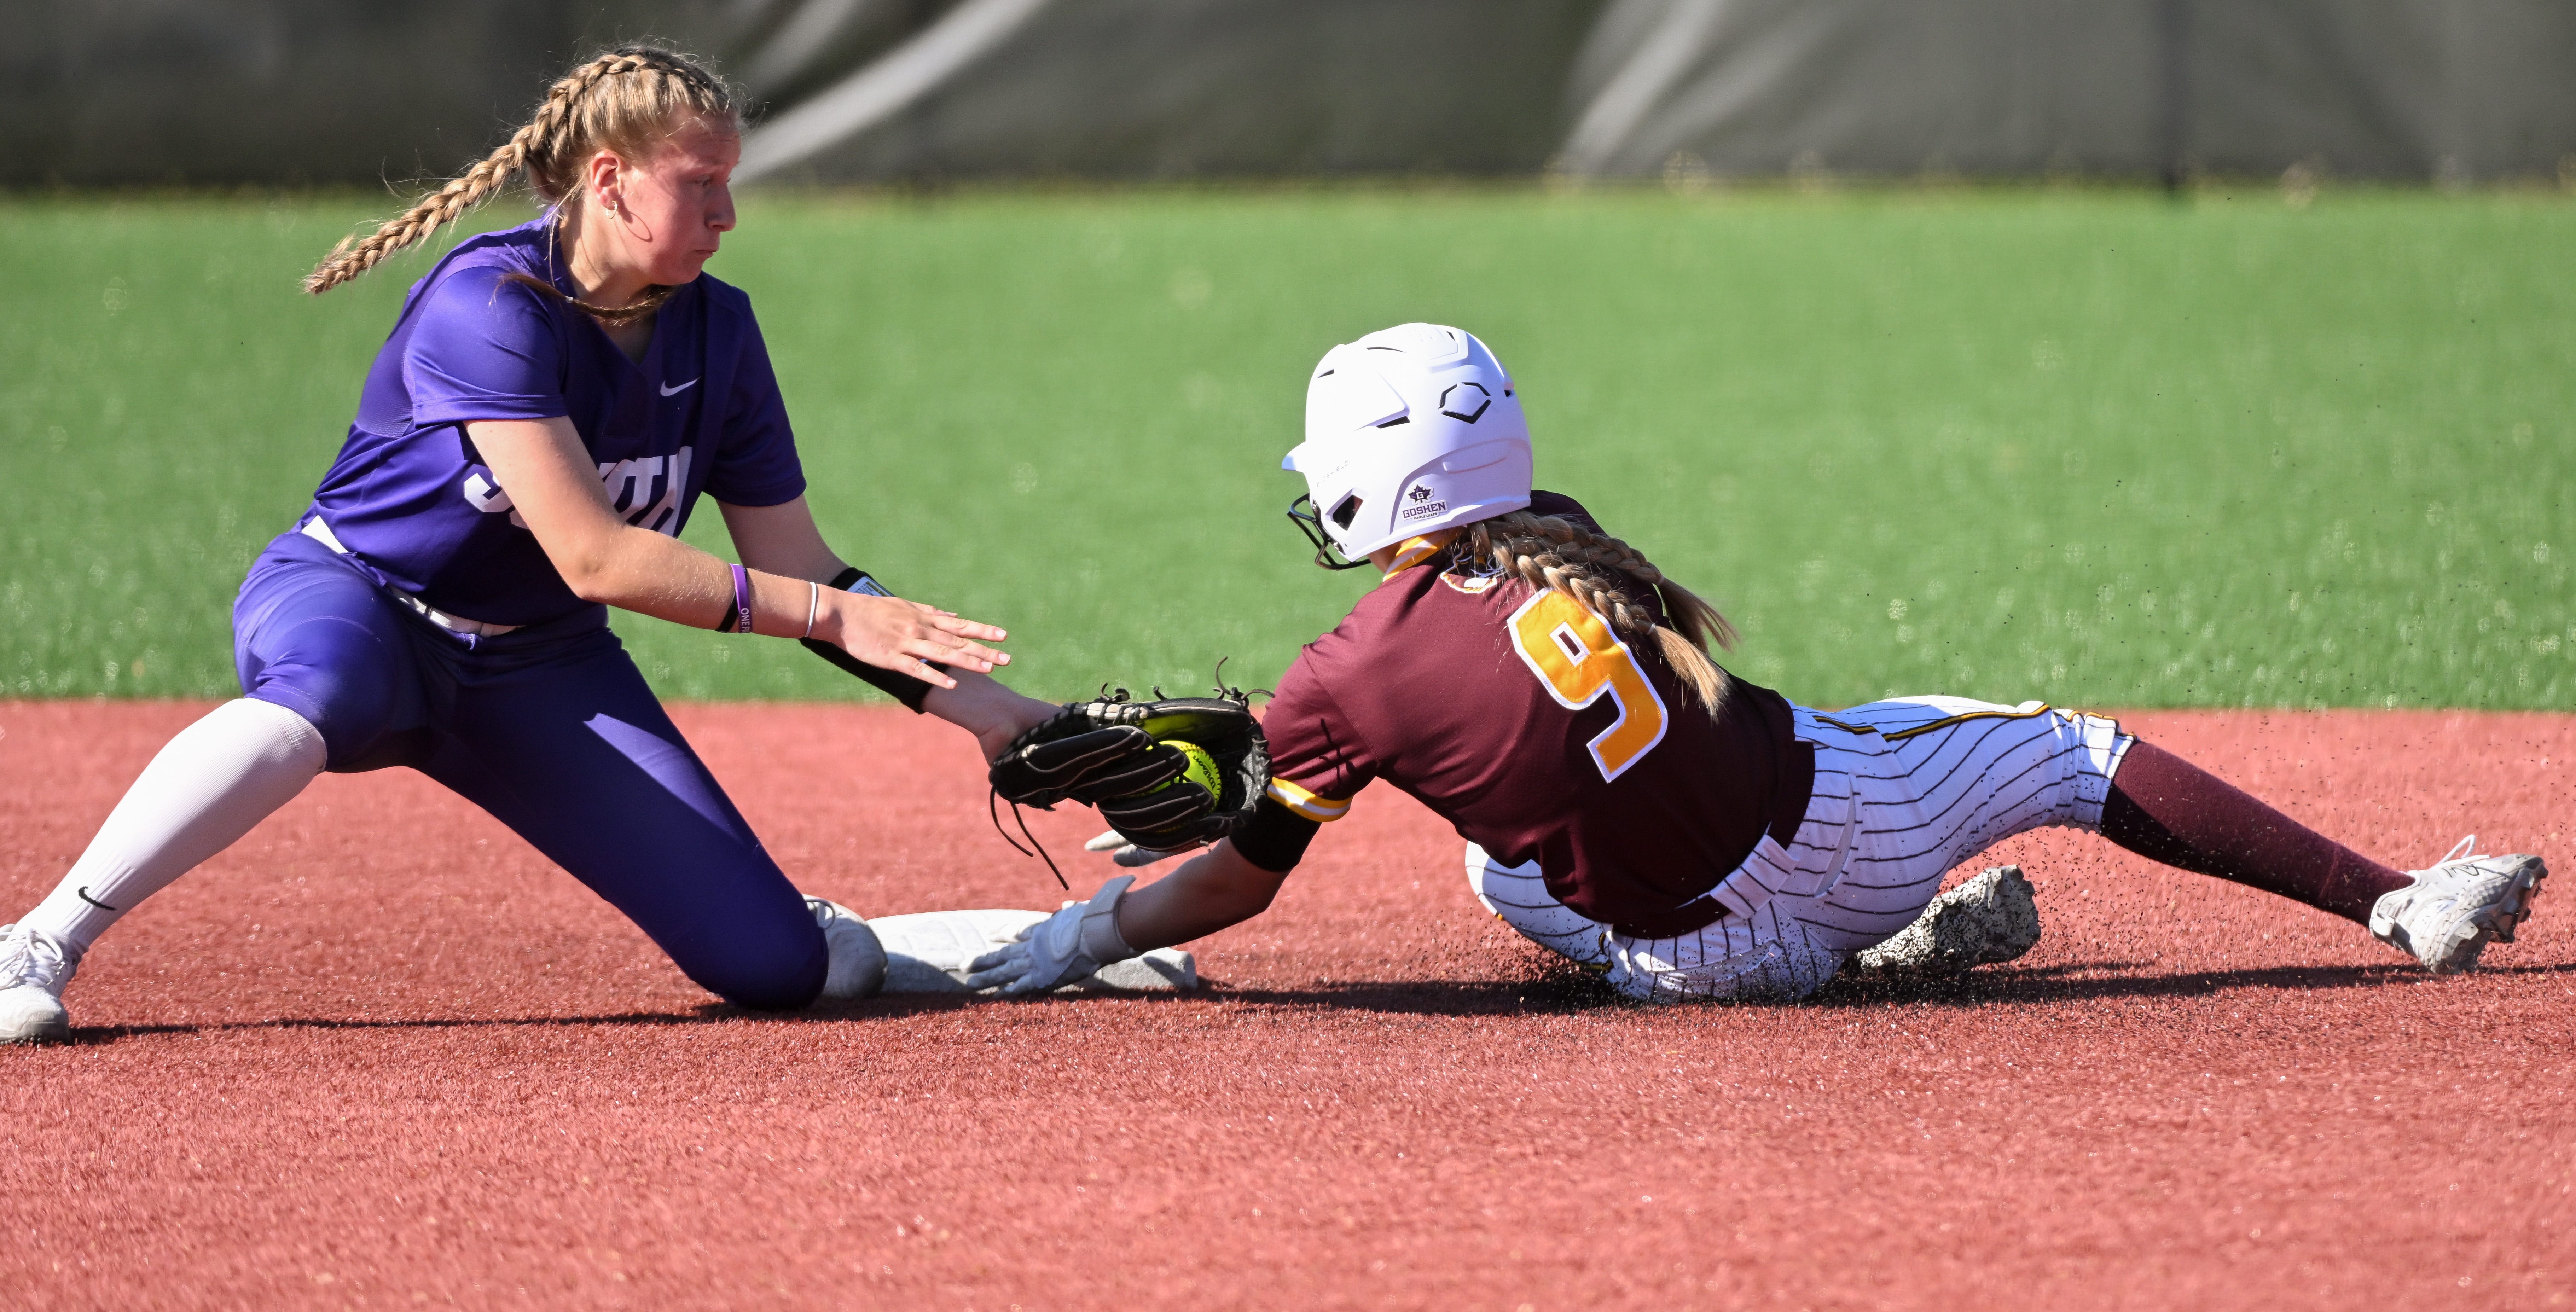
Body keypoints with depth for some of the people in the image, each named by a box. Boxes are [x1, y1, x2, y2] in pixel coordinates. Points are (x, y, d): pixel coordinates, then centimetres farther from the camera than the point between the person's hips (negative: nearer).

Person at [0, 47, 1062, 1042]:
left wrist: (973, 700, -4)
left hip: (538, 672, 5)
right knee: (314, 704, -45)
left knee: (772, 965, -10)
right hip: (353, 601, -5)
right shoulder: (491, 305, -22)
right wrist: (828, 615, -26)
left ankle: (814, 935, 29)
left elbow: (795, 564, 4)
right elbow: (593, 558, -27)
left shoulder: (716, 332, -1)